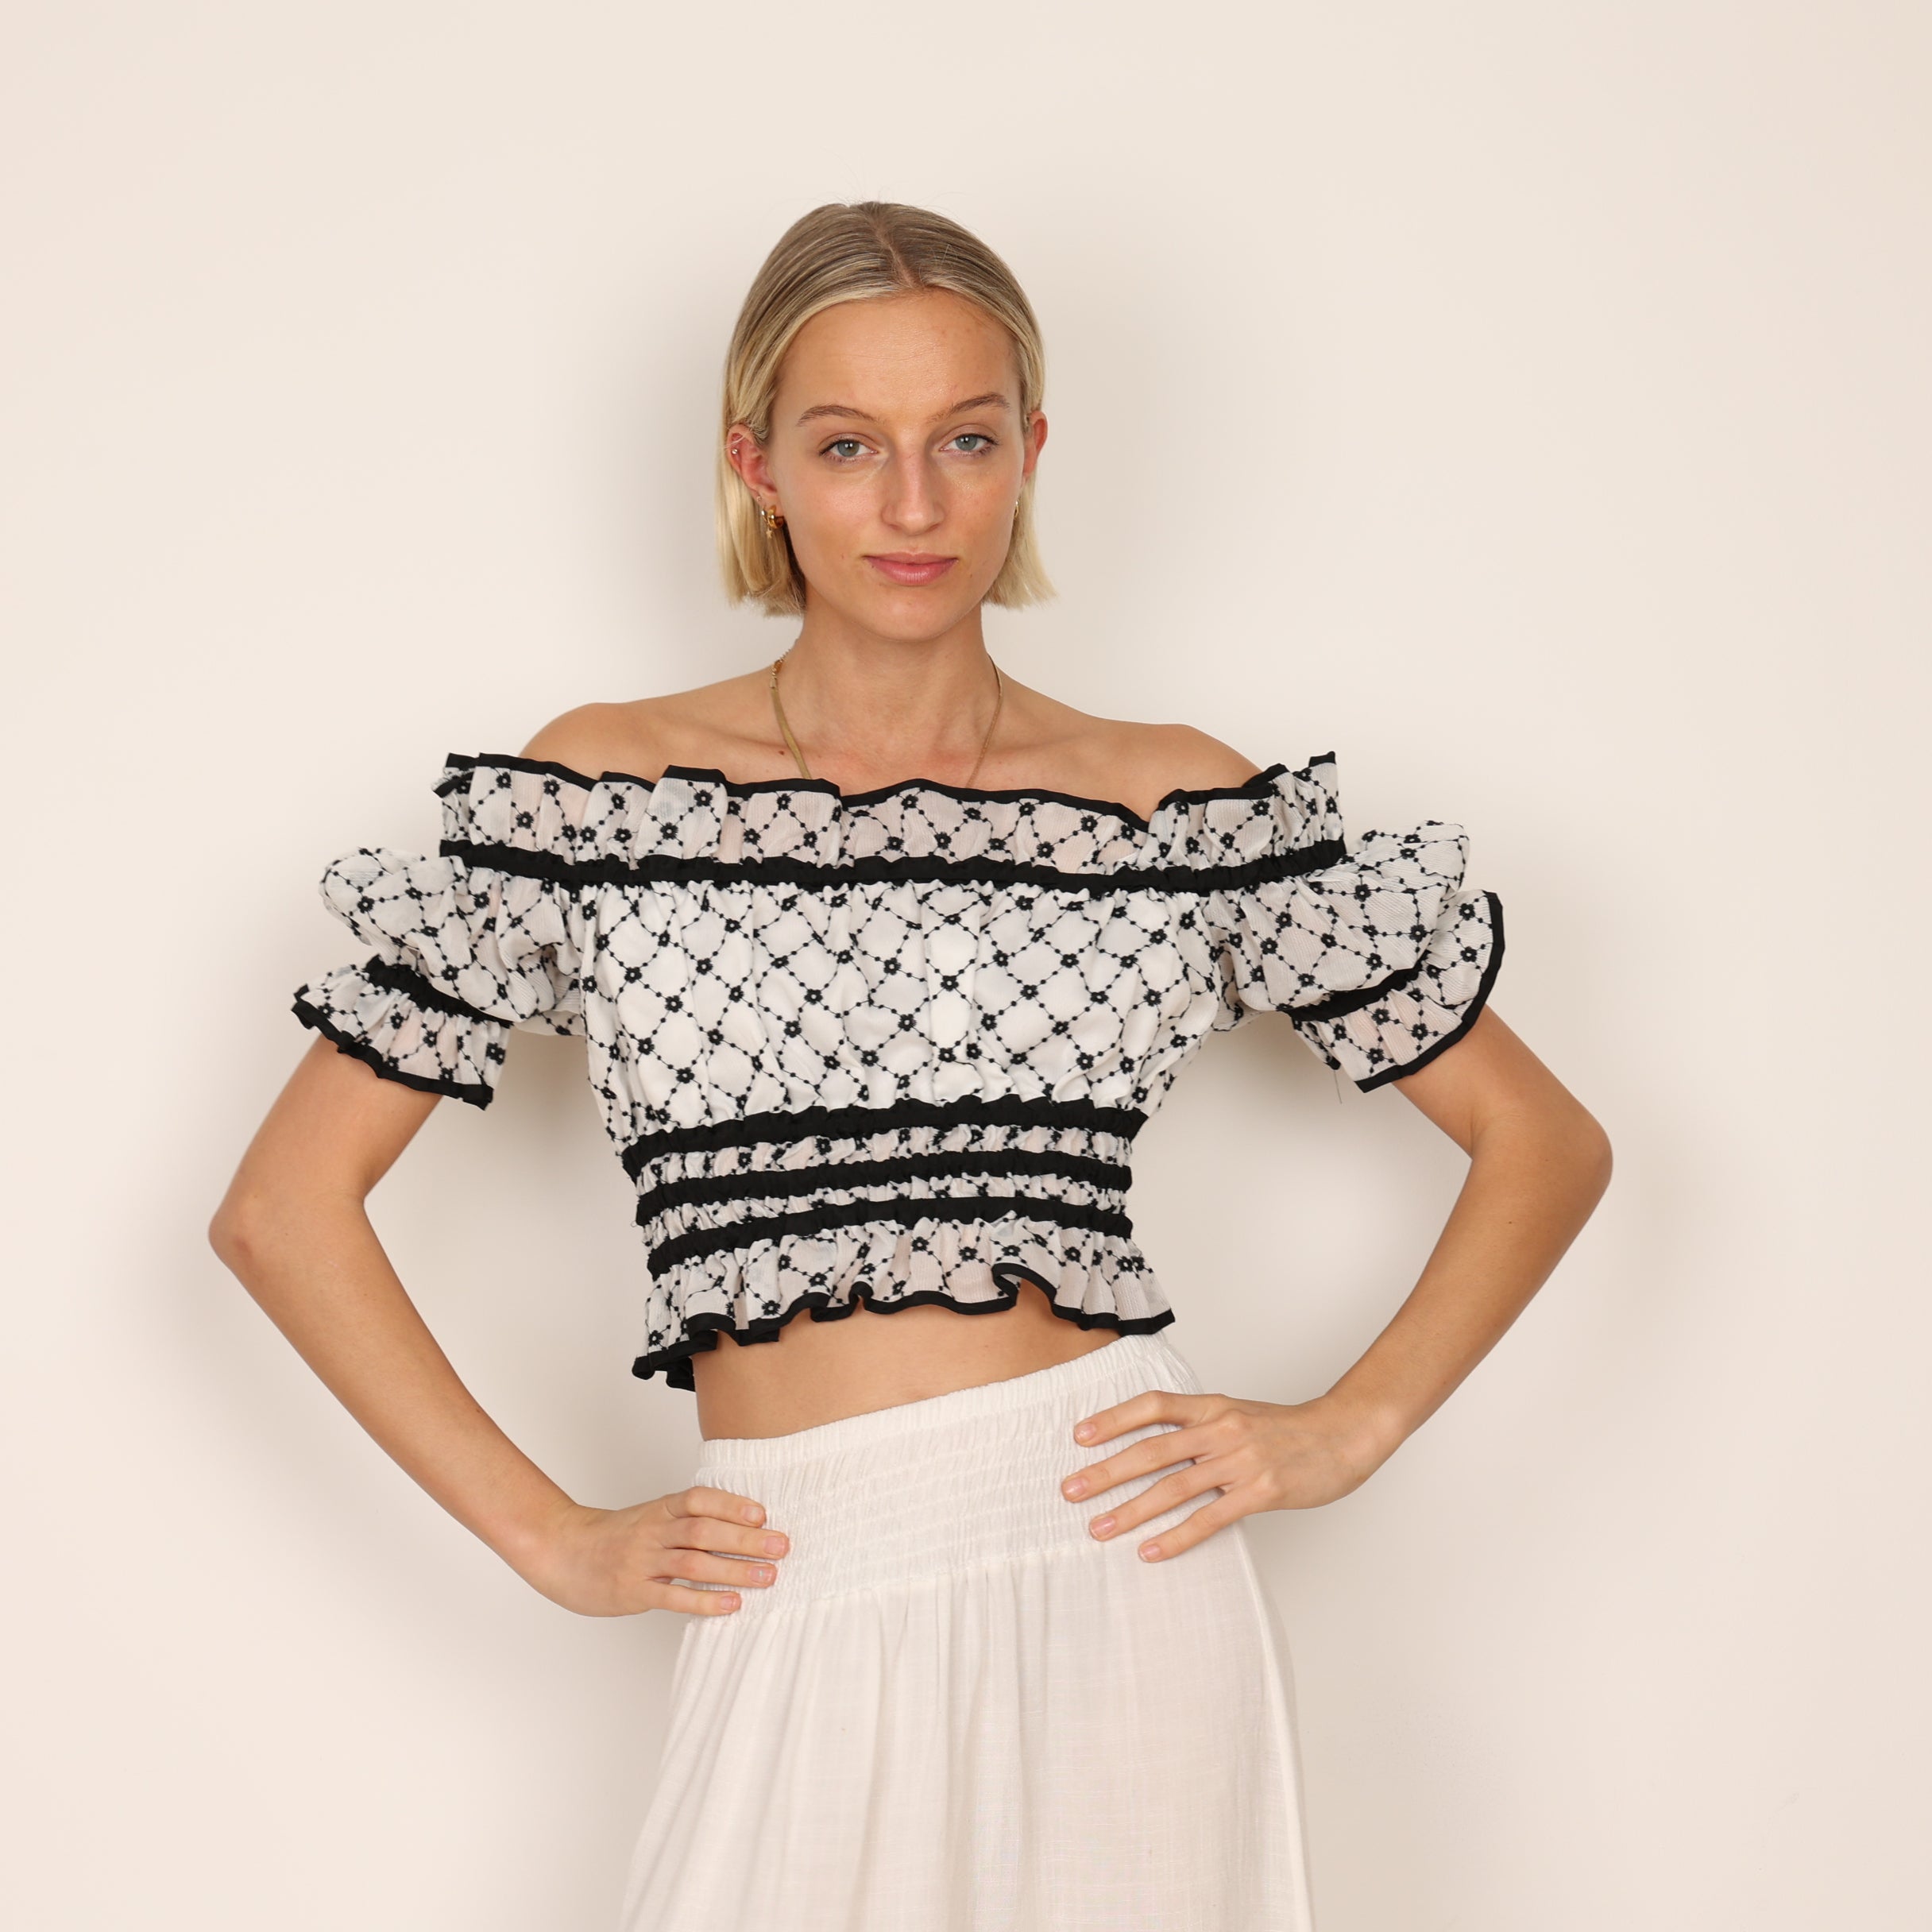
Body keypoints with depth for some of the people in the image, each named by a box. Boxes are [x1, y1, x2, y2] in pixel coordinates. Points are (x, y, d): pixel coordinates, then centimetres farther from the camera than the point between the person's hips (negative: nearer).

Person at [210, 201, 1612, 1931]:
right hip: (801, 1622, 0)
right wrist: (550, 1537, 0)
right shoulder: (608, 793, 2)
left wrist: (1344, 1432, -1)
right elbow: (288, 1207, 4)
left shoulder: (1176, 806, 4)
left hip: (1116, 1577, 0)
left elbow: (1545, 1143, 10)